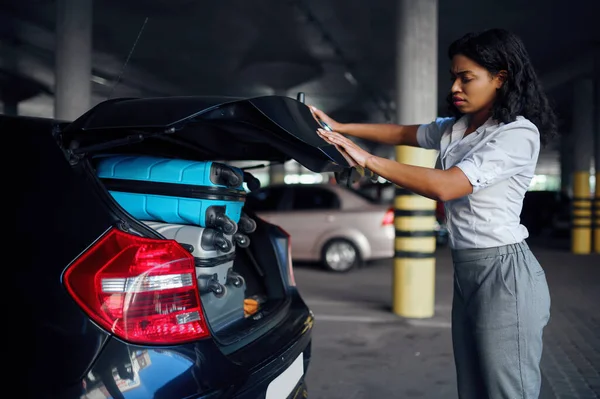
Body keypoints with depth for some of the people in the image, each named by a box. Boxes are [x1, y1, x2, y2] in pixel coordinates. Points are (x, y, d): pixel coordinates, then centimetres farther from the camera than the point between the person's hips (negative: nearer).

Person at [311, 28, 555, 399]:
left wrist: (368, 160, -21)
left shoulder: (518, 134, -14)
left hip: (503, 272, -8)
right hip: (466, 269, 8)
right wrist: (340, 127, 14)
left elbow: (445, 186, -25)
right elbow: (402, 133, 24)